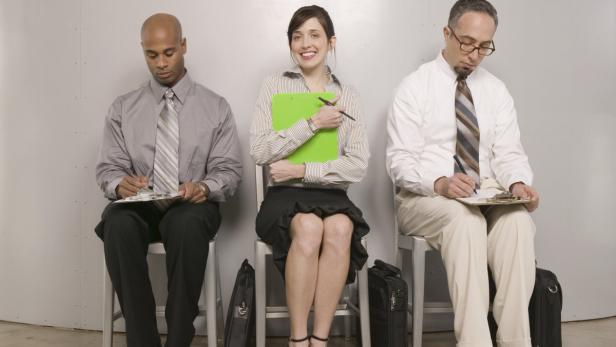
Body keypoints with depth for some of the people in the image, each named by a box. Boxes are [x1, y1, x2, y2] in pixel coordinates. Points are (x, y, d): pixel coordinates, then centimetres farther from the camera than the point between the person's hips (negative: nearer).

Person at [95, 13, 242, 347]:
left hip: (192, 208, -1)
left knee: (186, 224, -37)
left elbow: (229, 170, 3)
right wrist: (120, 184, -16)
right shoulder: (122, 108, 11)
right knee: (118, 224, -34)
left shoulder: (216, 107, 7)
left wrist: (204, 187, -19)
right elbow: (107, 168, 8)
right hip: (138, 207, 2)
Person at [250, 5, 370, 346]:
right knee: (308, 227, -33)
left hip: (330, 193, 1)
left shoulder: (347, 95, 10)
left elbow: (358, 165, -1)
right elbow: (259, 152, -7)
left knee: (340, 228, -32)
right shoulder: (274, 85, 6)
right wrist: (313, 122, -12)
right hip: (284, 194, -1)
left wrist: (303, 170, -11)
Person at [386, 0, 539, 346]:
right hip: (425, 199, -3)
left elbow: (509, 153, 5)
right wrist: (440, 183, -28)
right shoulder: (415, 87, -1)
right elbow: (400, 161, -9)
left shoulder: (496, 90, 12)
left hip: (488, 199, 4)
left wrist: (518, 184, -18)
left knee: (518, 219, -29)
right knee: (464, 219, -36)